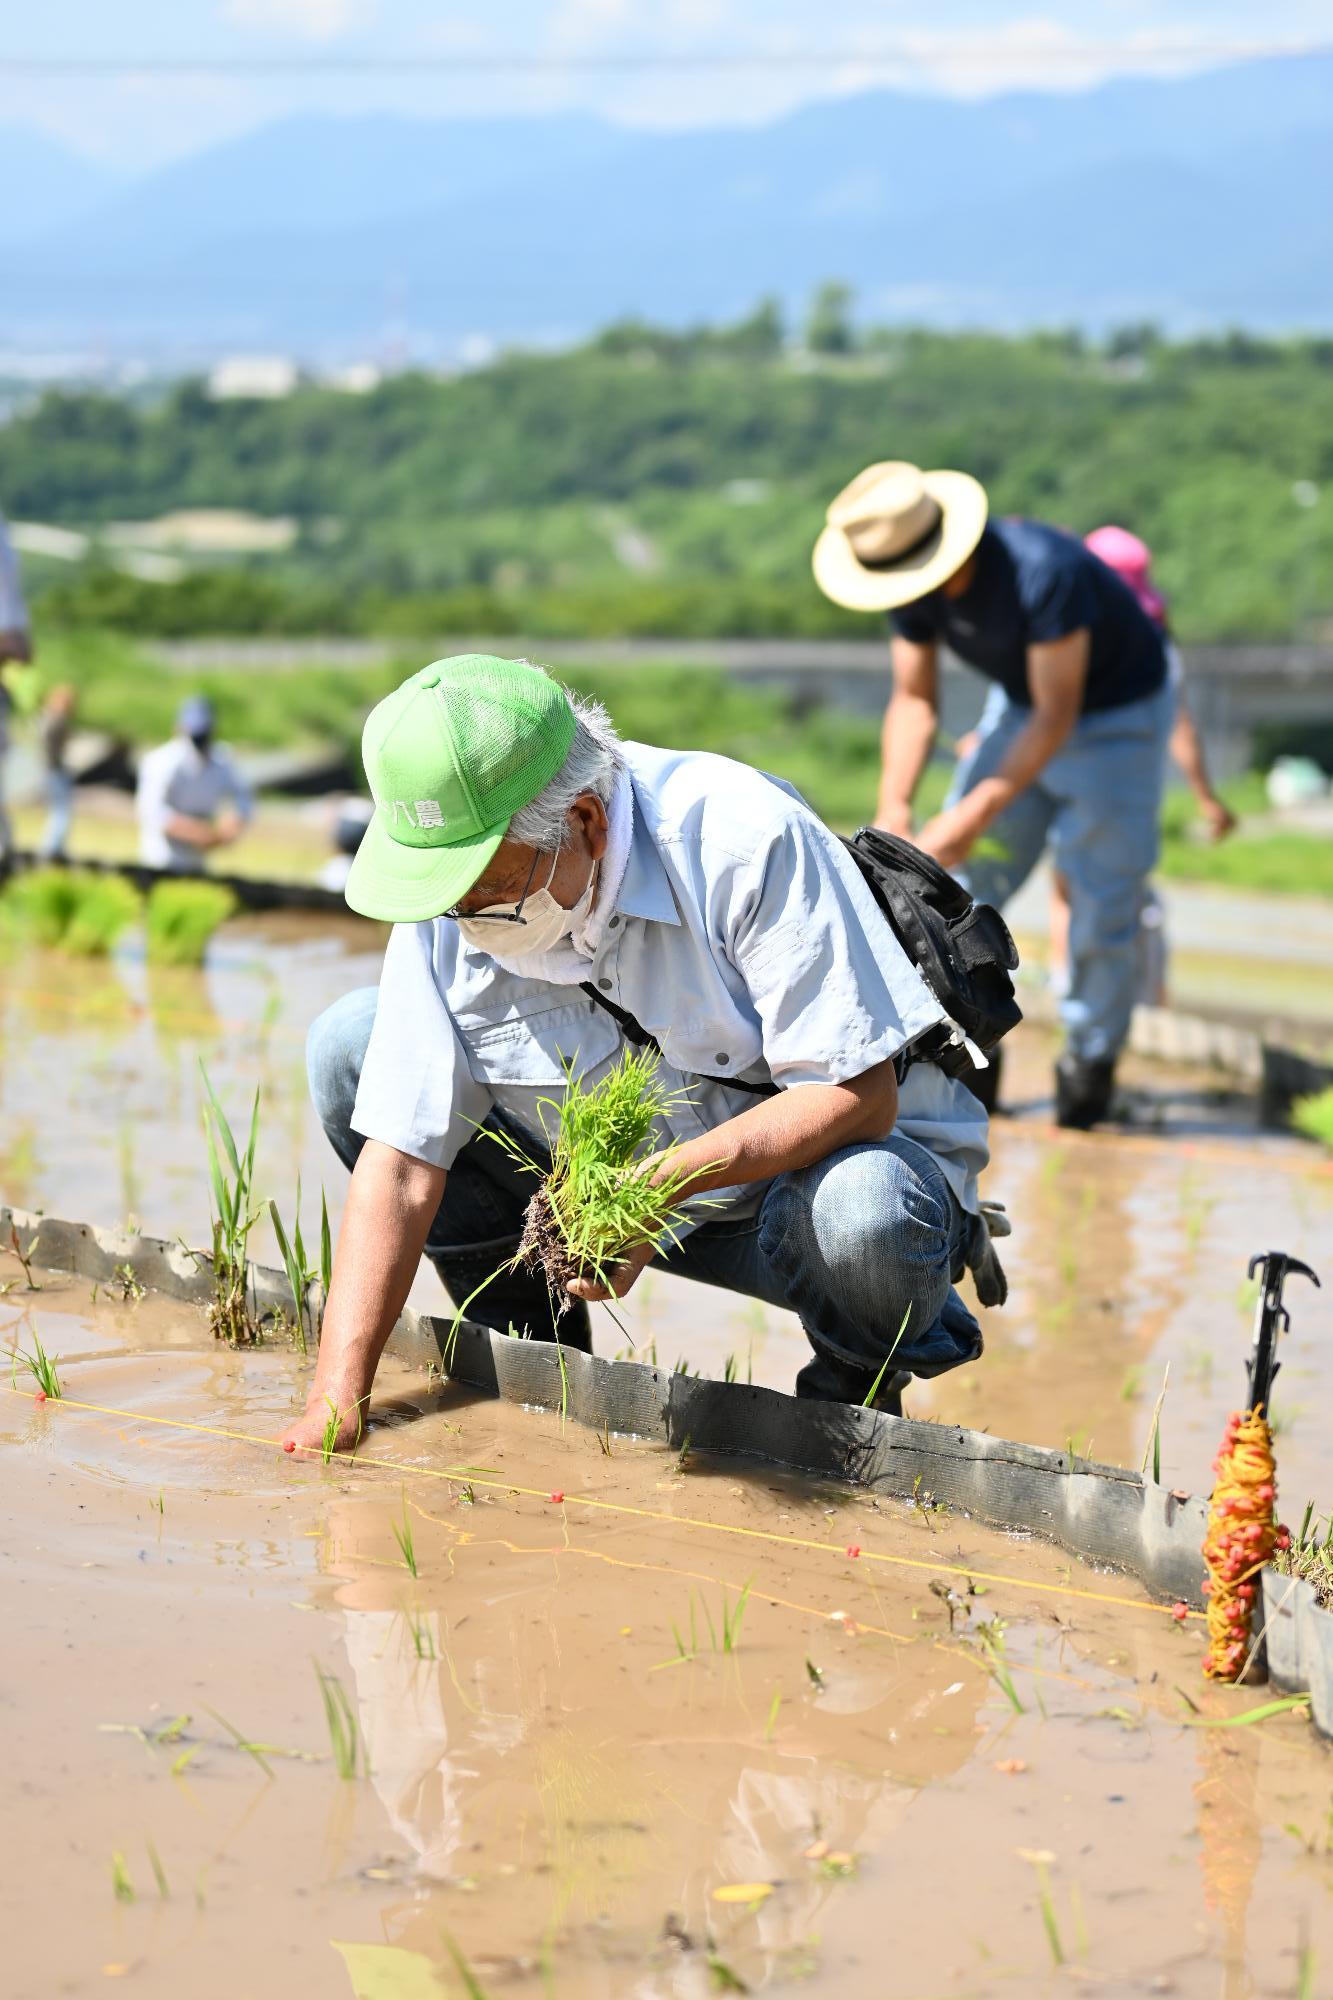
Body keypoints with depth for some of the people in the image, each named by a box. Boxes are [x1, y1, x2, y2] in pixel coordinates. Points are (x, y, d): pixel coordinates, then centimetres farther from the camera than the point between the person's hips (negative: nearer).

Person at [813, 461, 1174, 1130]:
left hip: (1116, 716, -6)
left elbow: (1055, 717, -34)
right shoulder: (911, 583, -17)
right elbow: (914, 699, -7)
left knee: (1101, 895, -6)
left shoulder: (1042, 571, -38)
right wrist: (893, 810, -20)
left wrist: (975, 817, -36)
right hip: (1021, 705, 6)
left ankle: (1090, 1059, 12)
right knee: (960, 883, -1)